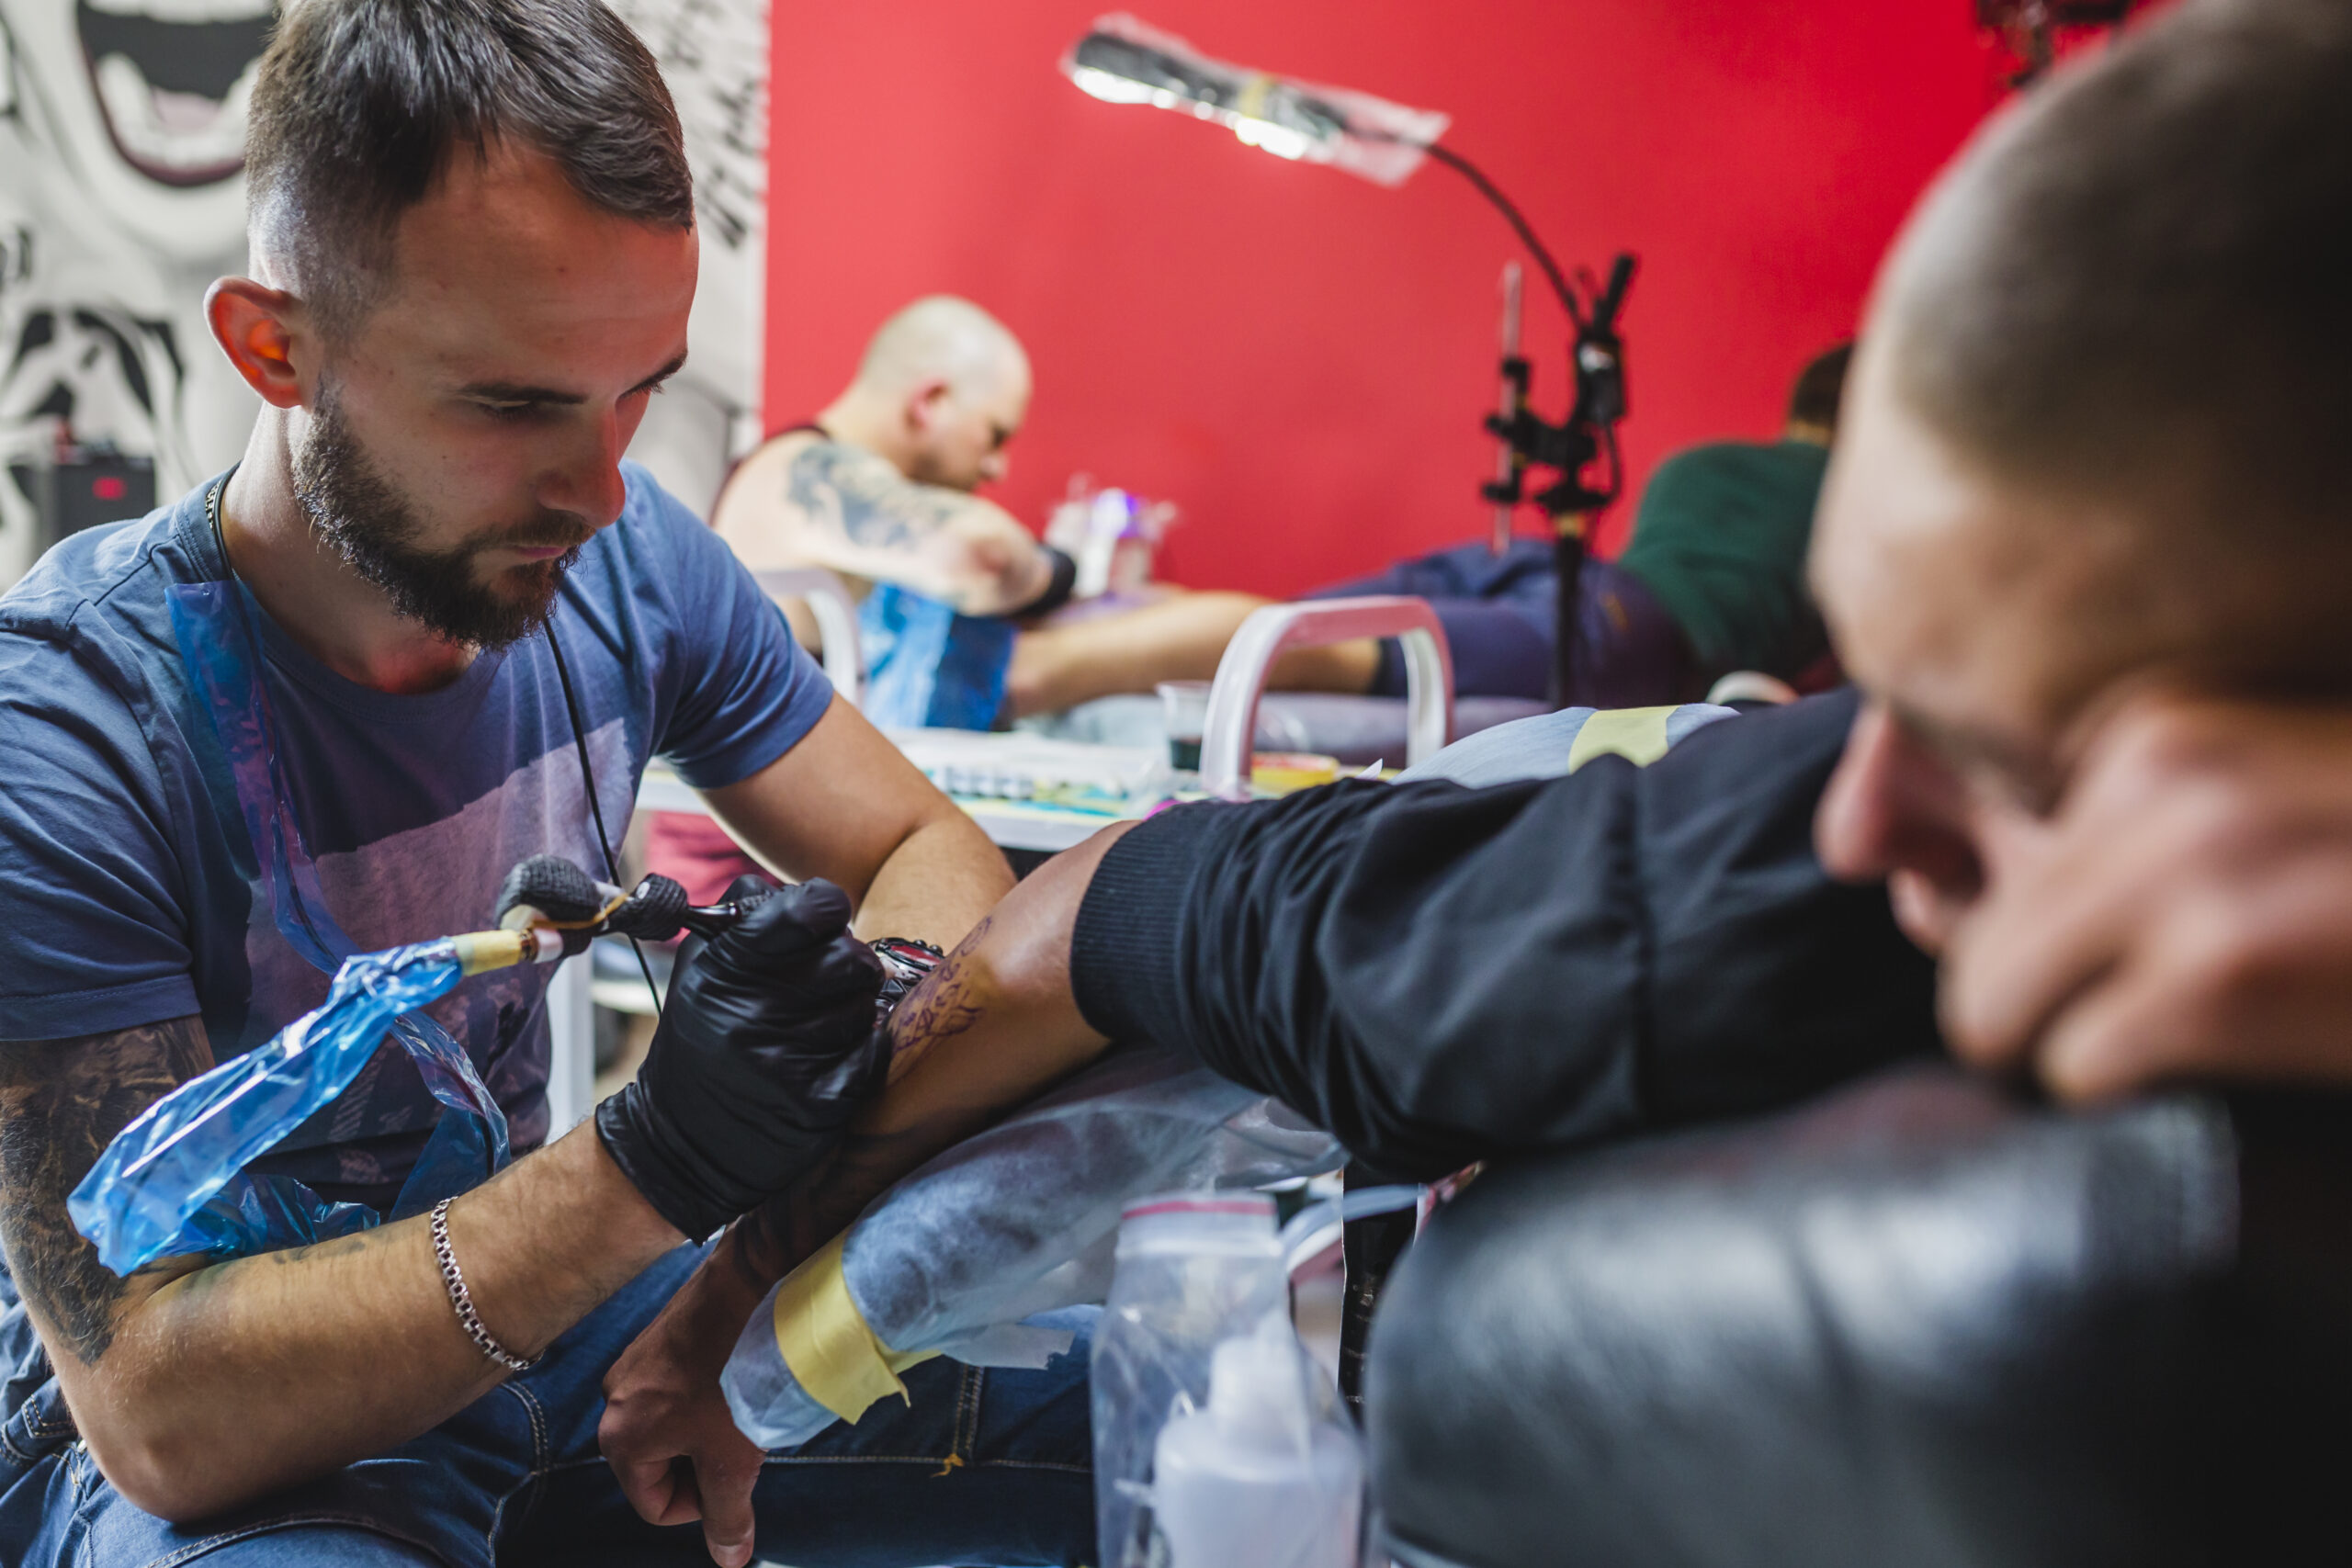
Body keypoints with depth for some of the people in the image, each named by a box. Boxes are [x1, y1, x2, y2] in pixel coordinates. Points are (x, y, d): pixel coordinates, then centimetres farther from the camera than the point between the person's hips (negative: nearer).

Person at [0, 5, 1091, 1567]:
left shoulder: (633, 562, -9)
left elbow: (926, 847, 2)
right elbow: (153, 1405, -26)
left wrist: (884, 1021, -22)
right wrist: (647, 1168, -38)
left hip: (559, 1307, 6)